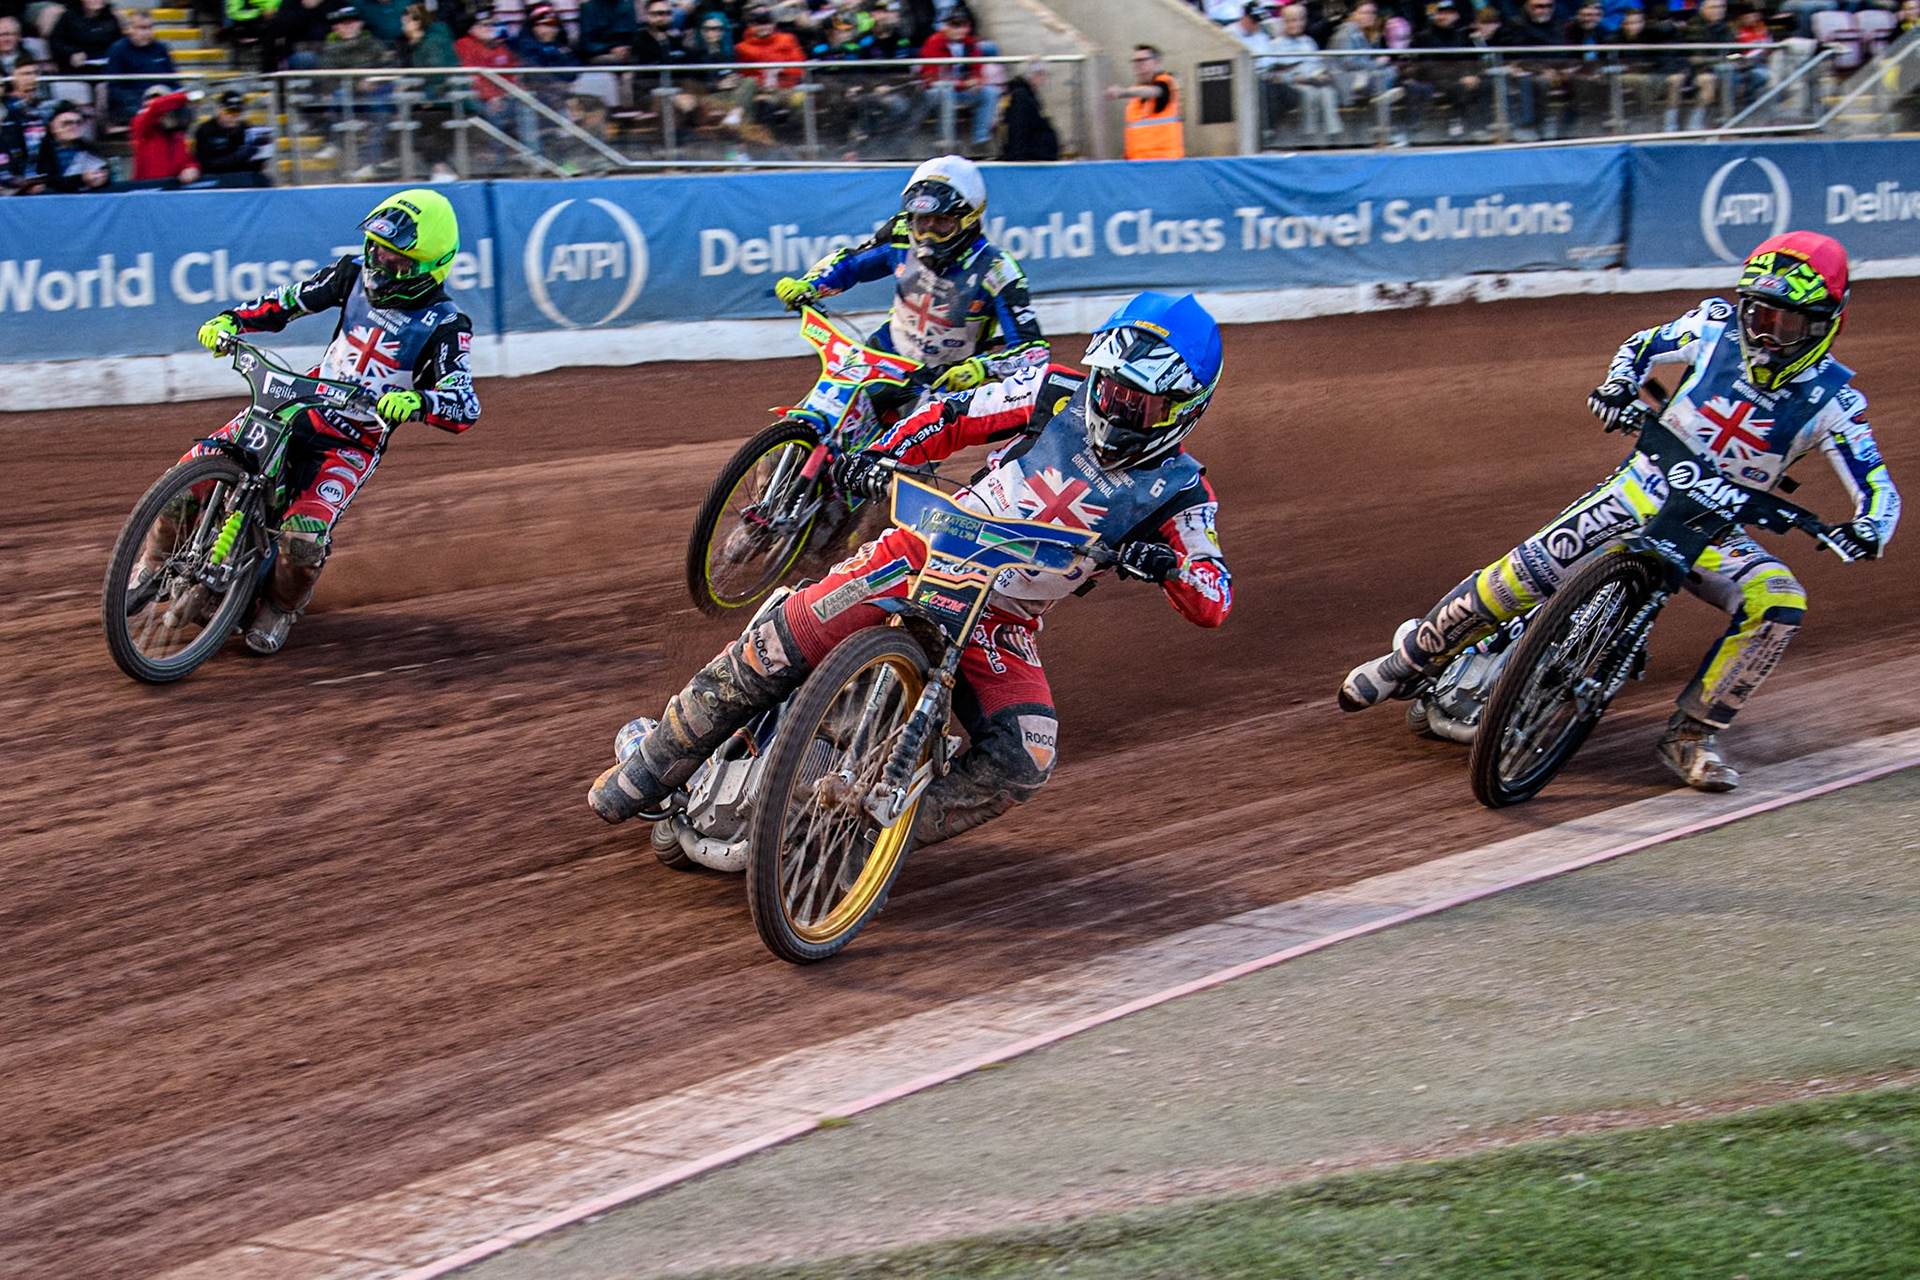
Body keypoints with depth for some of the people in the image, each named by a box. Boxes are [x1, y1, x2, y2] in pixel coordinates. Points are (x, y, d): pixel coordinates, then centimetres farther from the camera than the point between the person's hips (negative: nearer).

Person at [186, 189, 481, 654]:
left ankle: (281, 607, 7)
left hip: (358, 441, -5)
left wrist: (418, 402, -49)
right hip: (305, 403, 5)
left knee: (303, 536, -27)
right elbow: (291, 301, 11)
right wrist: (231, 319, -6)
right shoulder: (357, 272, -2)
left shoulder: (443, 326, -17)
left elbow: (466, 406, -28)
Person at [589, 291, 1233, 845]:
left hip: (1003, 623, 0)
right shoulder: (1058, 394, -2)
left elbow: (1213, 605, -13)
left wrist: (1166, 564, -35)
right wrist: (883, 453, -10)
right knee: (783, 642, -18)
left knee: (1023, 761, -24)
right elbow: (952, 417, 8)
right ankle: (655, 764, -1)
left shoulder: (1177, 490, -5)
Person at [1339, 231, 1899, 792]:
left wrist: (1866, 532, -32)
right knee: (1527, 571, -20)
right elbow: (1645, 344, 11)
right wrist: (1618, 385, -11)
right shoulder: (1718, 325, -7)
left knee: (1779, 608, -26)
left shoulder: (1831, 399, -9)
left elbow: (1879, 487, -10)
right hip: (1647, 488, -1)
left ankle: (1692, 735, -12)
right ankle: (1408, 659, -2)